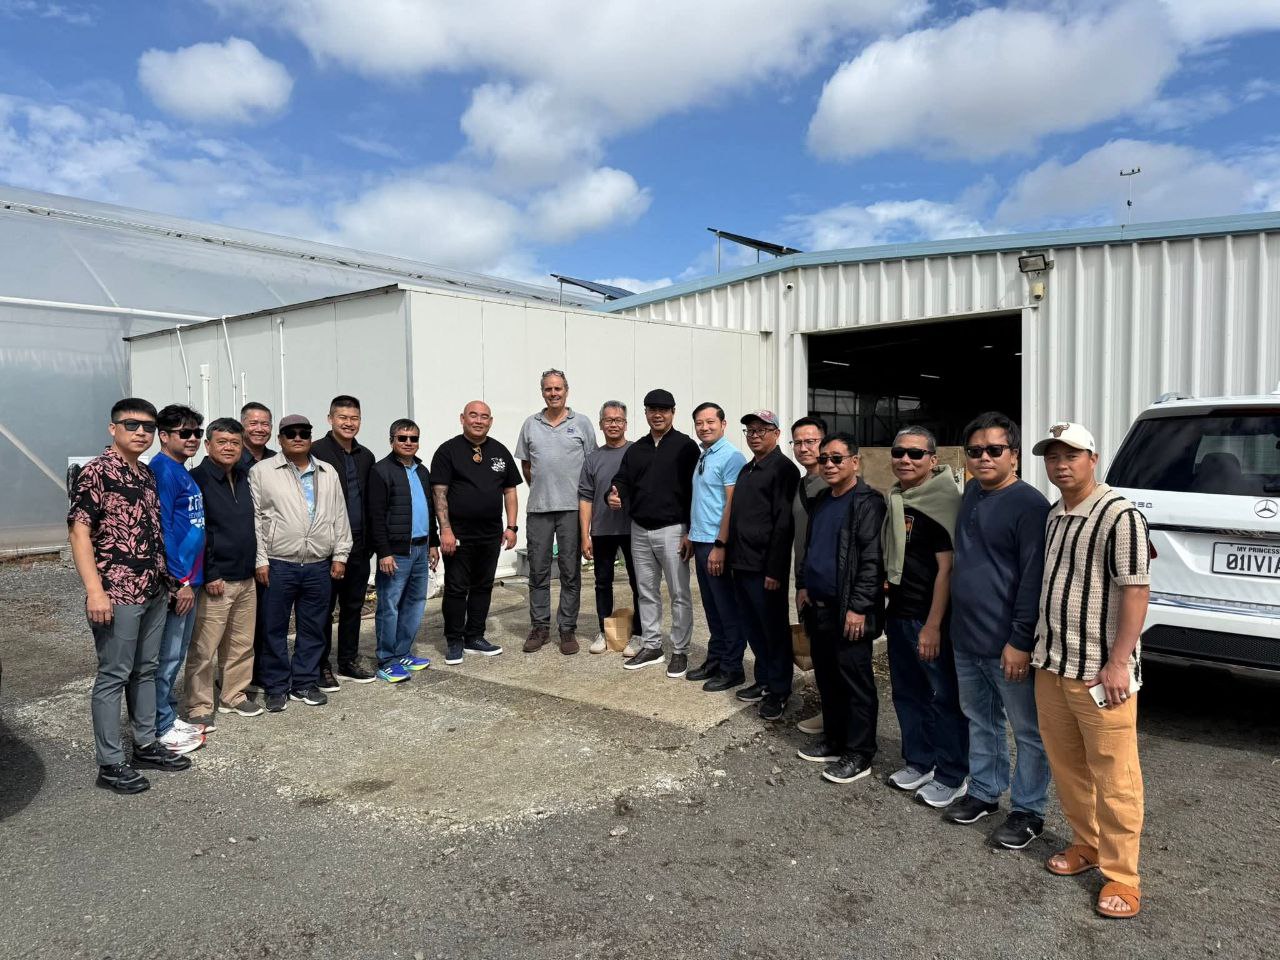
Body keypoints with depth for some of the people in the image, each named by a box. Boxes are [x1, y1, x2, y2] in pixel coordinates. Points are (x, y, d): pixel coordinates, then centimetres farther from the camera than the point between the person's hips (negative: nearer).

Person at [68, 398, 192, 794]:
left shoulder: (147, 475, 12)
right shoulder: (97, 471, -11)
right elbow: (78, 530, -15)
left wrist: (167, 579, 17)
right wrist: (94, 591, -21)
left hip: (154, 592, 8)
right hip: (117, 594, -8)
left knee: (145, 670, 16)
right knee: (114, 676, 1)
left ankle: (146, 745, 28)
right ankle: (110, 764, 11)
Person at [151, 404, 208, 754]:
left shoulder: (183, 472, 14)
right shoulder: (162, 470, -13)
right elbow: (161, 528, -19)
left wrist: (192, 577, 16)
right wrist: (180, 580, -18)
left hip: (190, 578, 9)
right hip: (175, 580, -9)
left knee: (177, 655, 16)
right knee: (166, 656, 1)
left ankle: (171, 717, 27)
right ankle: (163, 728, 10)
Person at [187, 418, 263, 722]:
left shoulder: (244, 477, 11)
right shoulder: (197, 479, -10)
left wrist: (256, 563, 13)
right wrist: (209, 576, -15)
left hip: (246, 579, 7)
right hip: (214, 581, -7)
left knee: (242, 645, 14)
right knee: (204, 649, 0)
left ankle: (233, 696, 27)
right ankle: (200, 706, 12)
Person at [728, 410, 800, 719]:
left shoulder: (783, 469, -10)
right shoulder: (746, 470, 16)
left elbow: (784, 524, -16)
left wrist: (774, 569, -20)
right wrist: (733, 555, 15)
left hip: (765, 567, -8)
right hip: (742, 563, 8)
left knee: (774, 629, 3)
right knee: (753, 628, 15)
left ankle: (779, 690, 15)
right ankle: (764, 680, 28)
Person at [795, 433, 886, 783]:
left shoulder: (867, 503, -12)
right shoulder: (821, 500, 14)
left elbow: (872, 560, -17)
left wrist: (858, 608, -19)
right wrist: (803, 585, 13)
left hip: (849, 611, -8)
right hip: (818, 606, 8)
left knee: (855, 681, 1)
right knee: (826, 676, 16)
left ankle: (859, 754, 11)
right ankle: (834, 739, 30)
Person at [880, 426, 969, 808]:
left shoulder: (942, 502, -15)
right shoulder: (895, 499, 9)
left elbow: (946, 568, -17)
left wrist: (933, 624, -20)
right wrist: (890, 607, 16)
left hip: (930, 618, -8)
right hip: (898, 612, 8)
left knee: (945, 697, 4)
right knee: (907, 693, 17)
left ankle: (951, 776, 17)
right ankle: (918, 762, 32)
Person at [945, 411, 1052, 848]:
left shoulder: (1029, 504, -15)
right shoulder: (971, 493, 10)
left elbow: (1034, 579, -18)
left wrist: (1020, 640, -20)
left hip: (1007, 644, -8)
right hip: (966, 638, 8)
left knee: (1027, 730, 8)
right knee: (980, 720, 20)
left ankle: (1028, 811, 21)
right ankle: (984, 792, 35)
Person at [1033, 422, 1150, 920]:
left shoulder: (1120, 516, -13)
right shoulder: (1053, 515, 12)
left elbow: (1136, 591, -16)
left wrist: (1118, 663, -19)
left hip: (1100, 673, -7)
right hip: (1052, 666, 8)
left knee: (1114, 777, 2)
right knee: (1066, 766, 17)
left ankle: (1121, 875, 15)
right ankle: (1087, 845, 33)